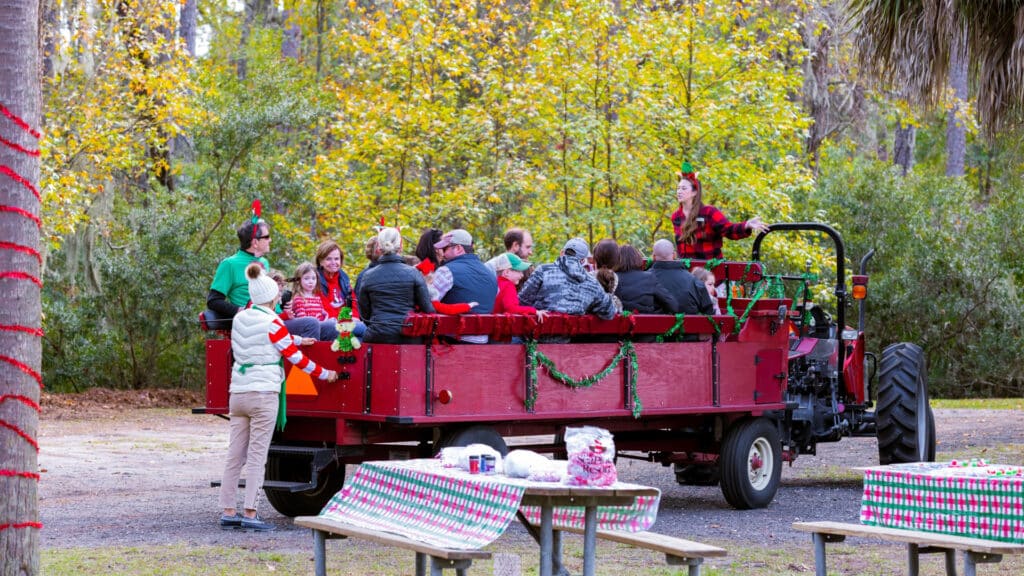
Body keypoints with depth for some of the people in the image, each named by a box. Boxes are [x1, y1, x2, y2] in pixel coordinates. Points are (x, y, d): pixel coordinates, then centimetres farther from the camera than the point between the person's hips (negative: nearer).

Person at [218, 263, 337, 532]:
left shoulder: (239, 318, 9)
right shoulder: (272, 323, -9)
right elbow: (295, 357, -4)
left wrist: (298, 339, 24)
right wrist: (325, 374, 7)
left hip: (237, 393, 6)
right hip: (263, 393, -6)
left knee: (235, 454, 7)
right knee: (257, 456, -5)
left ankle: (229, 511, 8)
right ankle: (250, 514, -6)